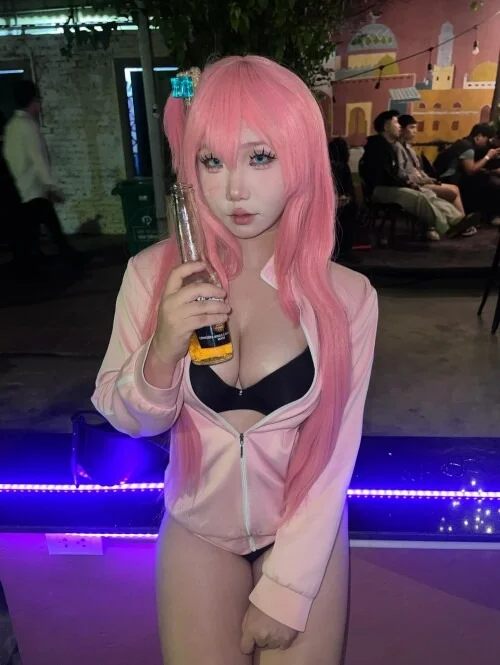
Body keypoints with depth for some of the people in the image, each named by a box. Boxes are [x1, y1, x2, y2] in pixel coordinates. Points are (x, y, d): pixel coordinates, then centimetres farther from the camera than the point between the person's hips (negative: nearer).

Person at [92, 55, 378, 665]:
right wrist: (163, 353, -29)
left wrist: (284, 590, -10)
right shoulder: (152, 275, -15)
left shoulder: (347, 296, -19)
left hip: (306, 537, 0)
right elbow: (126, 419, -9)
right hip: (198, 531, 1)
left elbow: (334, 455, -13)